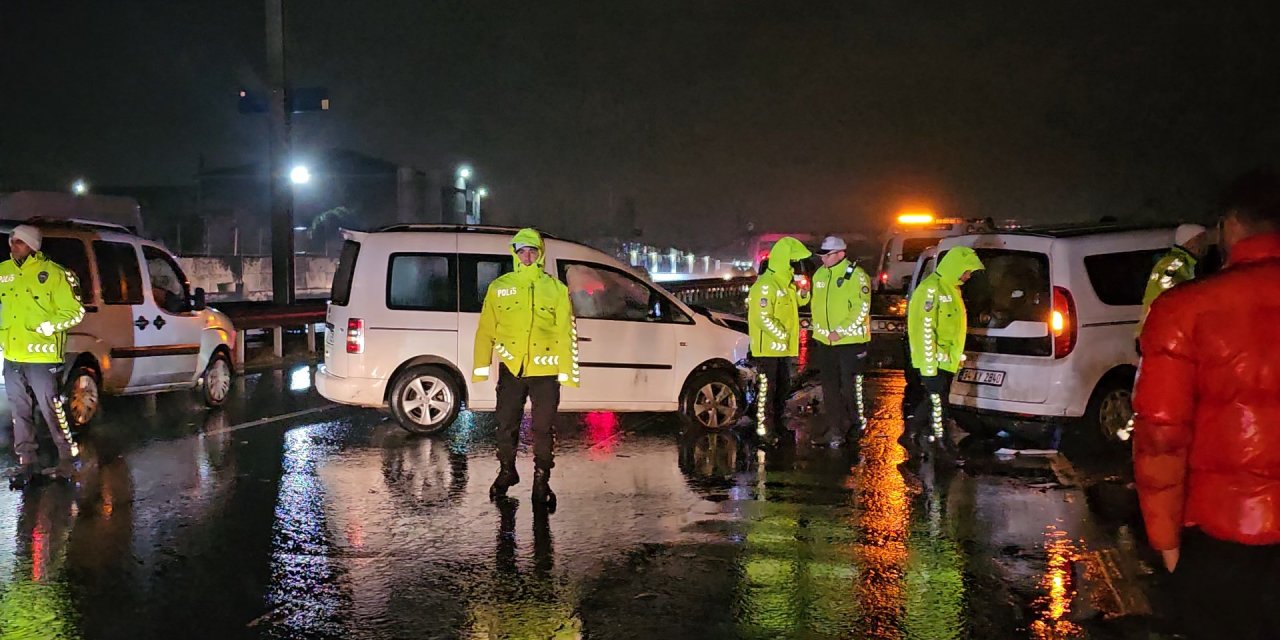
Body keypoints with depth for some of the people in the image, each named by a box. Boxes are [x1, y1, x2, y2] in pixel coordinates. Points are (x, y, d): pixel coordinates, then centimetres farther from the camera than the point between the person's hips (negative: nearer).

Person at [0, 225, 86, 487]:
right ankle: (26, 462, 24)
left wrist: (47, 327, -16)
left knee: (52, 411, -2)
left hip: (41, 356, -6)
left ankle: (67, 460, 10)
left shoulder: (52, 273, -8)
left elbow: (74, 312, -7)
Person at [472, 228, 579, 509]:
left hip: (545, 370, -1)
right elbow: (485, 329, 6)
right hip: (511, 369, 1)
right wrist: (481, 367, 2)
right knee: (506, 426, 11)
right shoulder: (500, 287, 6)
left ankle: (542, 481, 17)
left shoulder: (556, 289, 3)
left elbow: (567, 333, 1)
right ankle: (507, 472, 32)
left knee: (543, 430, 4)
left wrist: (568, 371, -3)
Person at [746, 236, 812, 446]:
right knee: (767, 390, -5)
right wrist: (783, 335, -20)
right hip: (768, 348, -10)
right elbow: (764, 318, -24)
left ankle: (777, 427, 28)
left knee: (782, 389, 17)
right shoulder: (766, 285, -19)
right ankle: (764, 431, 0)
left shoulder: (786, 283, 13)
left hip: (782, 349, 10)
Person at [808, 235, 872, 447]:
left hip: (850, 341, -7)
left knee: (850, 385, -2)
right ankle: (833, 429, 18)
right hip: (824, 341, 7)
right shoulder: (819, 275, 9)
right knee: (830, 388, 10)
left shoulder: (856, 275, -12)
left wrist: (840, 331, -18)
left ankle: (859, 420, 19)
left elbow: (862, 308, -16)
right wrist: (820, 330, 9)